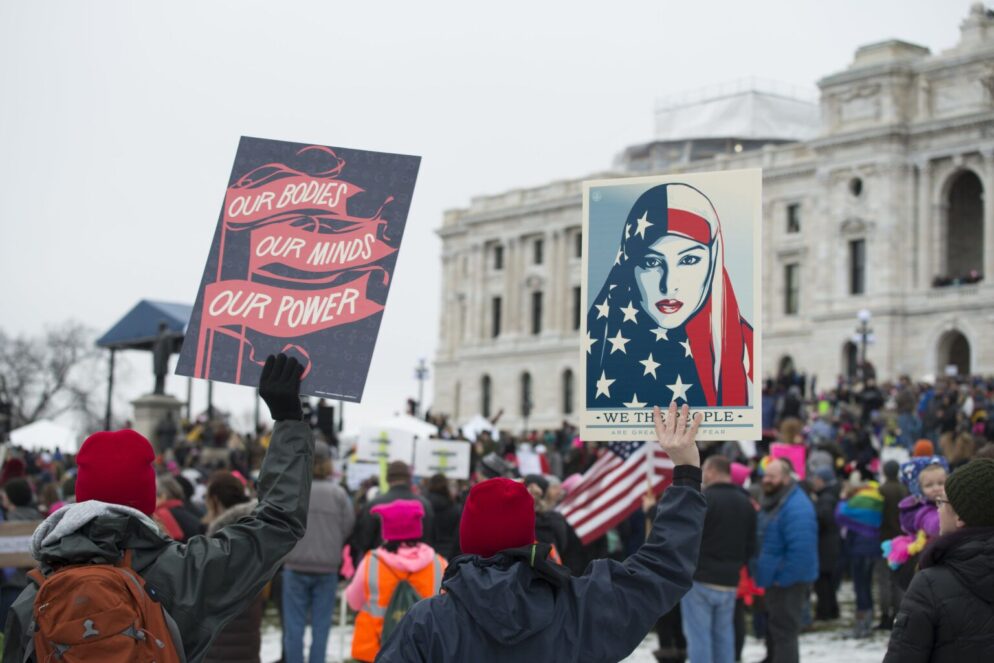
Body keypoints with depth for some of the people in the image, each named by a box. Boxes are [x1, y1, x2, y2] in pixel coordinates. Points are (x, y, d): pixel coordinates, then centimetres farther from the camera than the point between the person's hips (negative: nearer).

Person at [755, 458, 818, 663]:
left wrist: (783, 578, -23)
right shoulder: (771, 502, 12)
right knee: (774, 631, 20)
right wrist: (762, 573, 17)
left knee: (783, 633, -5)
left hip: (788, 584, -10)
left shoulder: (797, 507, -22)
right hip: (773, 581, 10)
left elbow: (801, 551, -29)